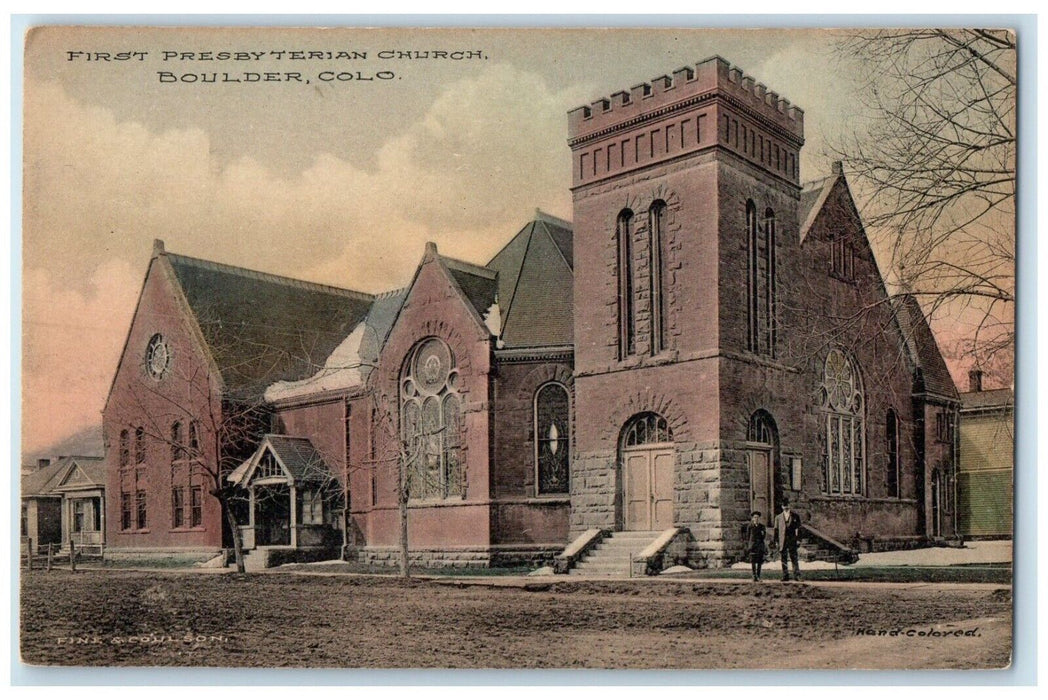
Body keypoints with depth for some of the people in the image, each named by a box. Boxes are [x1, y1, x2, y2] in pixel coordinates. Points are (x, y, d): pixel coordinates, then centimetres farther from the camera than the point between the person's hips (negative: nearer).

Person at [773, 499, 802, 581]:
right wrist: (776, 541, 5)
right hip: (782, 541, 2)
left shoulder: (795, 516, 7)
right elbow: (776, 530, 12)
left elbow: (798, 528, 4)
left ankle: (797, 576, -6)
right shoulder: (778, 517, 13)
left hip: (792, 541, -2)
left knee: (794, 558, -7)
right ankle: (785, 576, 7)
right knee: (783, 559, 2)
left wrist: (798, 540, -5)